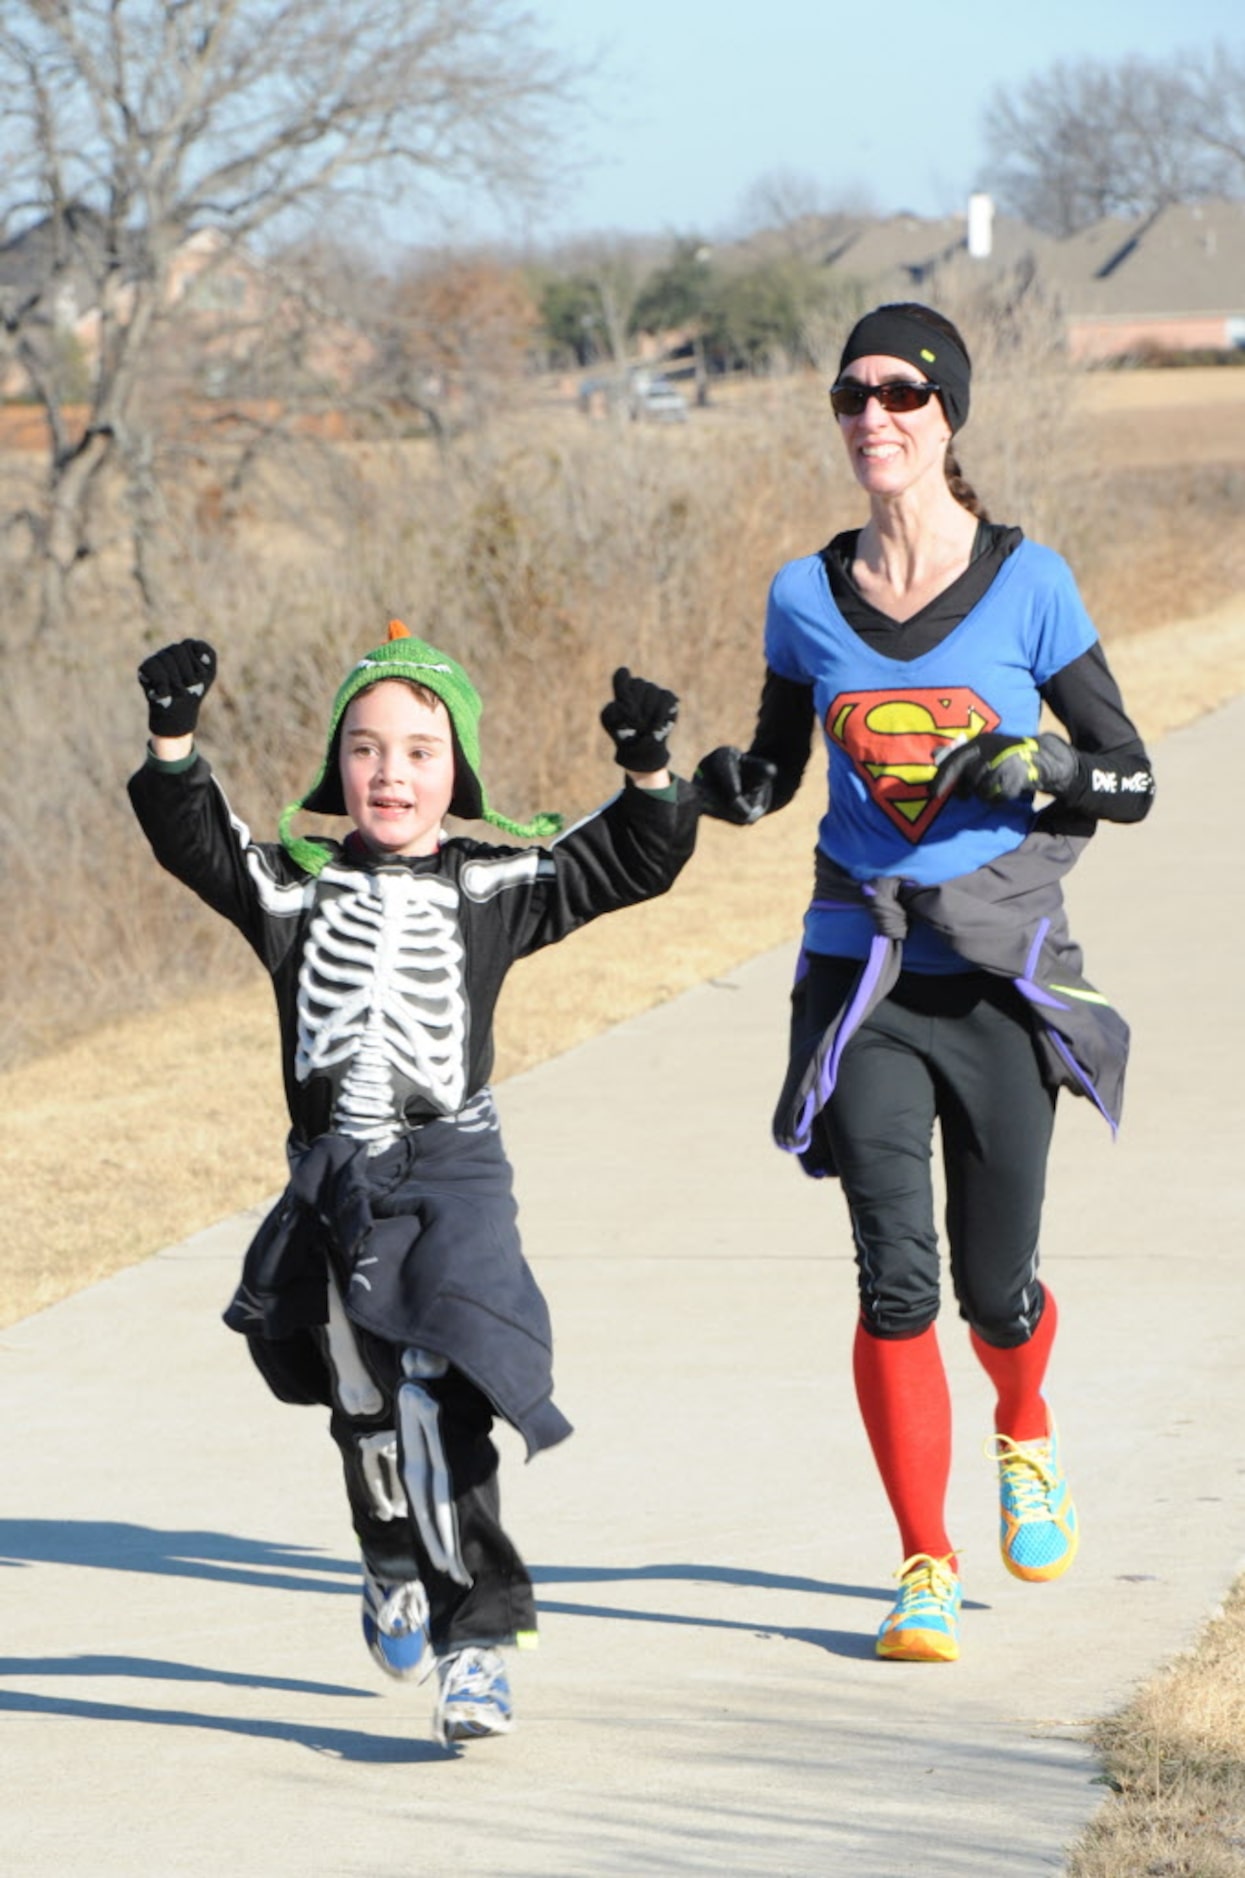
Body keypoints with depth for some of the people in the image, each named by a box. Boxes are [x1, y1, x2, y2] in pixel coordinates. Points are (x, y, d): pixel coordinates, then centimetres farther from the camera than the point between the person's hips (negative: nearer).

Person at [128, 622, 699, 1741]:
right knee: (365, 1405, 12)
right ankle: (397, 1561, 41)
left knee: (439, 1396, -18)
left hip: (452, 1163, -3)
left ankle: (477, 1636, -16)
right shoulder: (294, 884, 10)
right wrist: (174, 740, -18)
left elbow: (634, 864, 4)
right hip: (333, 1177, 3)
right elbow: (194, 841, -2)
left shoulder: (495, 885, 7)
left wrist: (648, 772, -13)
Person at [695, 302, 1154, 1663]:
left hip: (1000, 973, -1)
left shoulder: (1027, 585, -5)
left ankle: (1024, 1439, 42)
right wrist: (728, 784, -8)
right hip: (862, 974, 1)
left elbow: (1130, 778, -1)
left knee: (995, 1290, 6)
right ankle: (926, 1564, 3)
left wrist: (1041, 766, -21)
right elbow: (778, 763, 15)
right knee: (895, 1277, -10)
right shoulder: (807, 597, 2)